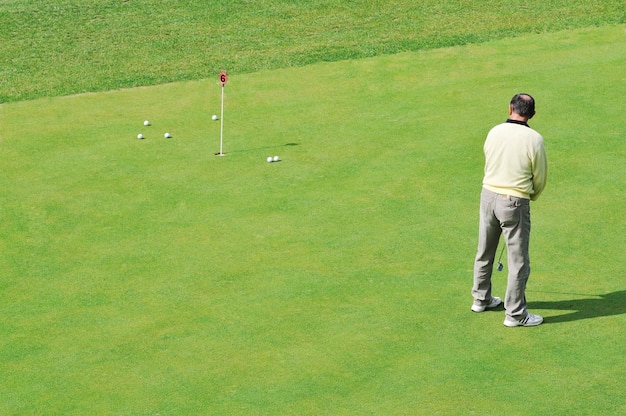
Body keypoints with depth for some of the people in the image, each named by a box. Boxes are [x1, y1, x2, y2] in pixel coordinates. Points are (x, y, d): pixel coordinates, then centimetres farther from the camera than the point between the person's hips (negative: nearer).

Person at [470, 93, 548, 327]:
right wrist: (532, 196, 17)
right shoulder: (534, 139, -15)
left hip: (488, 195, 5)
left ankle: (481, 299, 35)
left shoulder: (494, 132, -1)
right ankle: (515, 314, 8)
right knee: (518, 261, 4)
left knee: (484, 253, 20)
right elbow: (540, 177, -5)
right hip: (515, 202, -5)